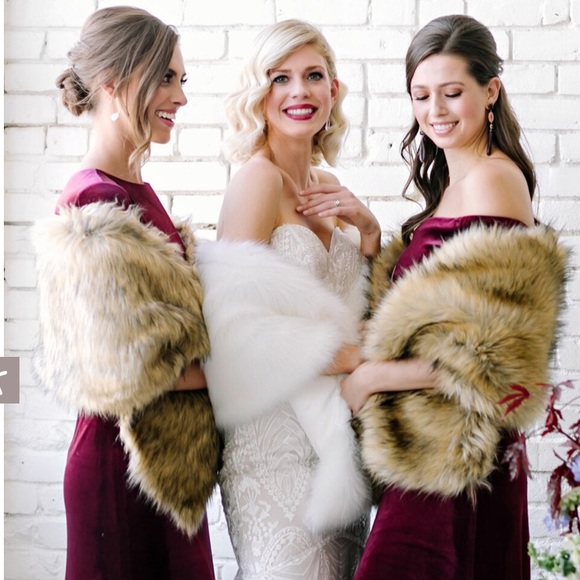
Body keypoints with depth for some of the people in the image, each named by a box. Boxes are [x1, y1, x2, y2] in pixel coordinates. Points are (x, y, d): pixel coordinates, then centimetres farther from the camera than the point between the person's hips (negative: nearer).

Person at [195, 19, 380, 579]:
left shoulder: (321, 186, 10)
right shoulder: (258, 180, -13)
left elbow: (361, 300, 16)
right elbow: (241, 326, -21)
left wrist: (367, 227, -1)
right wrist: (359, 358, -20)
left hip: (338, 429, 8)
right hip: (279, 439, -8)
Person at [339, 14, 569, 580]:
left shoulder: (493, 178, -15)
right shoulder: (452, 182, 14)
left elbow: (490, 355, -21)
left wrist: (371, 376, -15)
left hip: (452, 451, -9)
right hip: (431, 442, 9)